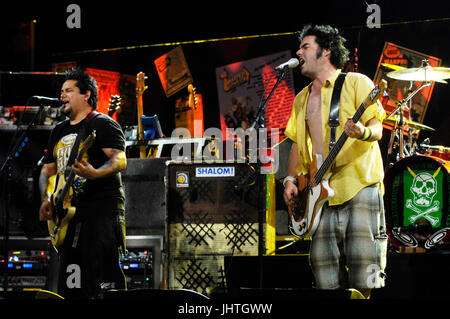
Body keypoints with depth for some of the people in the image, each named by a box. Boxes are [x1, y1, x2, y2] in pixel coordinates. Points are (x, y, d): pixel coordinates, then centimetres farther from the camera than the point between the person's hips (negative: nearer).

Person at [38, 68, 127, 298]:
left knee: (102, 275, -16)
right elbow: (47, 170, 23)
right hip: (69, 212, 8)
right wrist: (46, 199, 4)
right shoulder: (59, 131, 22)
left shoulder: (102, 124, -2)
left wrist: (94, 173, -33)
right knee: (69, 285, 6)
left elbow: (120, 161, -14)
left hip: (102, 209, -8)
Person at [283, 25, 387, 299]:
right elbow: (298, 143, 25)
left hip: (360, 186, -5)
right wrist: (291, 179, 10)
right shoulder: (302, 99, 22)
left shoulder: (356, 83, 3)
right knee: (327, 279, -1)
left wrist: (363, 132, -27)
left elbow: (377, 129, -4)